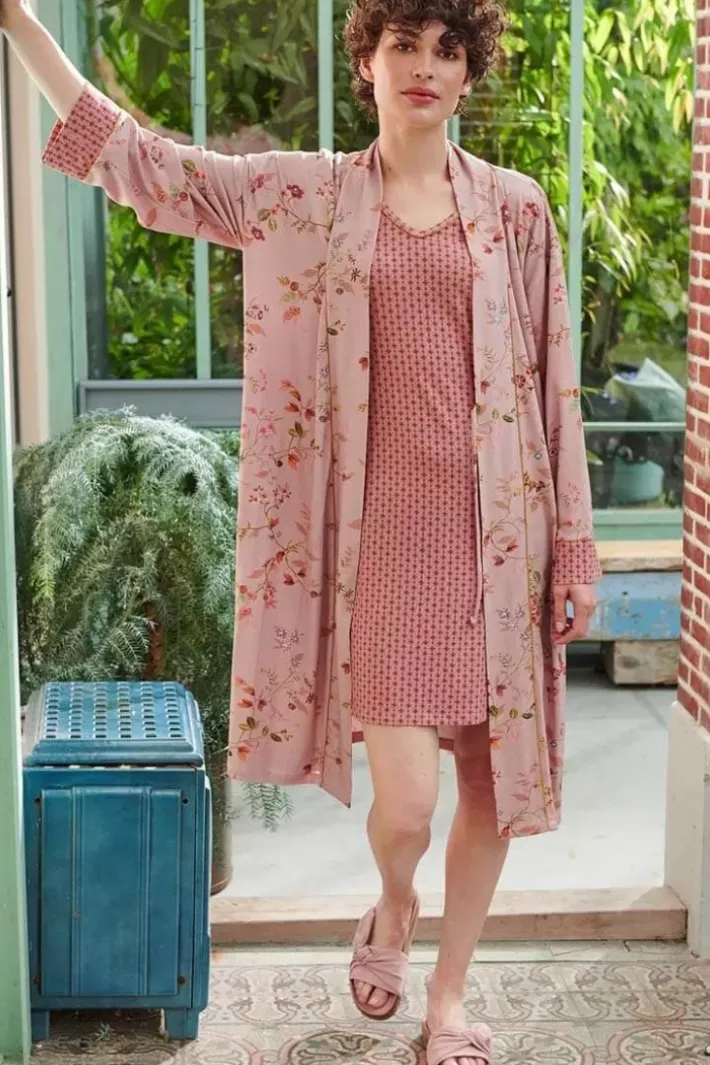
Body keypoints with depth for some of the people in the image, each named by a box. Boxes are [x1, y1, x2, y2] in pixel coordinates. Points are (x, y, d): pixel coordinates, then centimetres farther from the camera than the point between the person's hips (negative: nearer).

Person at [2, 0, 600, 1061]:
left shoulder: (515, 205, 6)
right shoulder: (308, 193, 6)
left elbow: (553, 384, 6)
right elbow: (140, 161, 5)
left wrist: (573, 547, 3)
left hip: (494, 528, 2)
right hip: (382, 529, -1)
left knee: (492, 778, 8)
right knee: (405, 801, -8)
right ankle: (393, 909, 29)